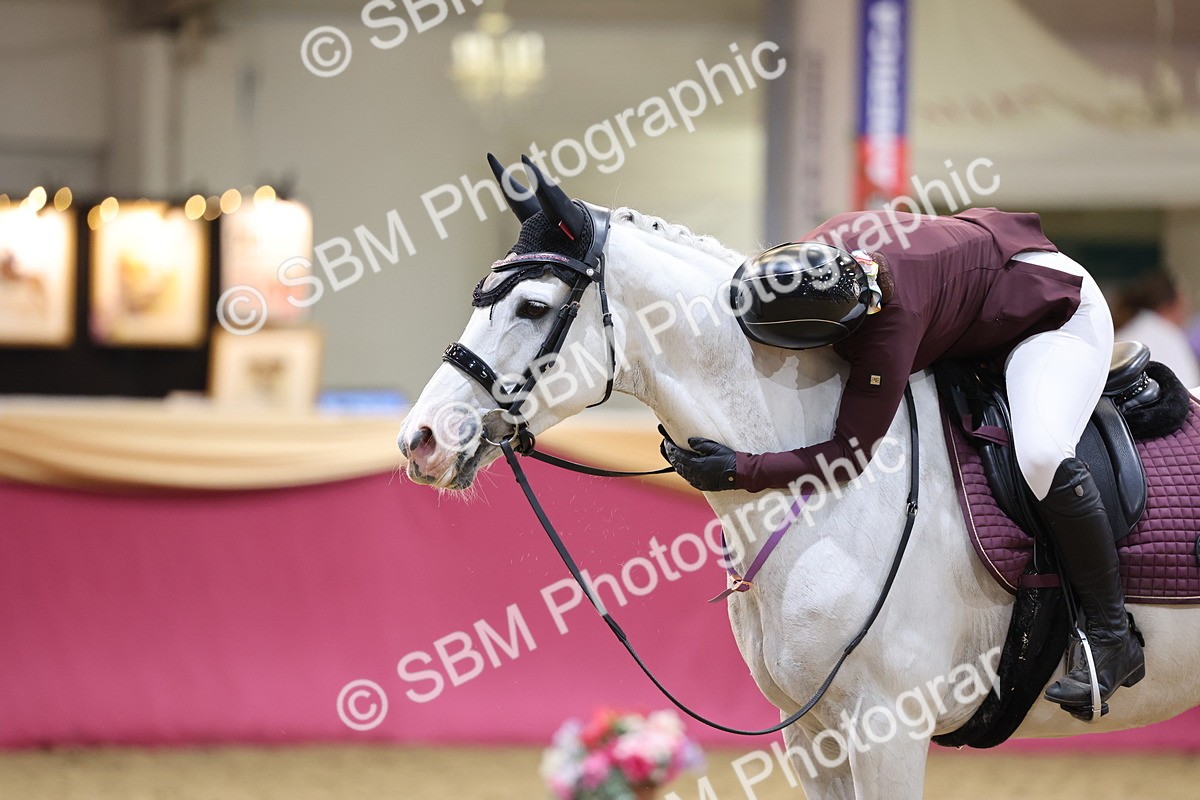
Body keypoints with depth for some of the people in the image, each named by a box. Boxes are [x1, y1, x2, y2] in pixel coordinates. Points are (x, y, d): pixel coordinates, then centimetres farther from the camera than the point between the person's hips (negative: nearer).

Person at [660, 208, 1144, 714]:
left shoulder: (892, 321, -43)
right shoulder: (826, 248, -20)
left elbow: (850, 453, -37)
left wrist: (738, 472, -40)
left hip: (1056, 312, -9)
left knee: (1042, 455, -31)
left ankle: (1113, 639, -18)